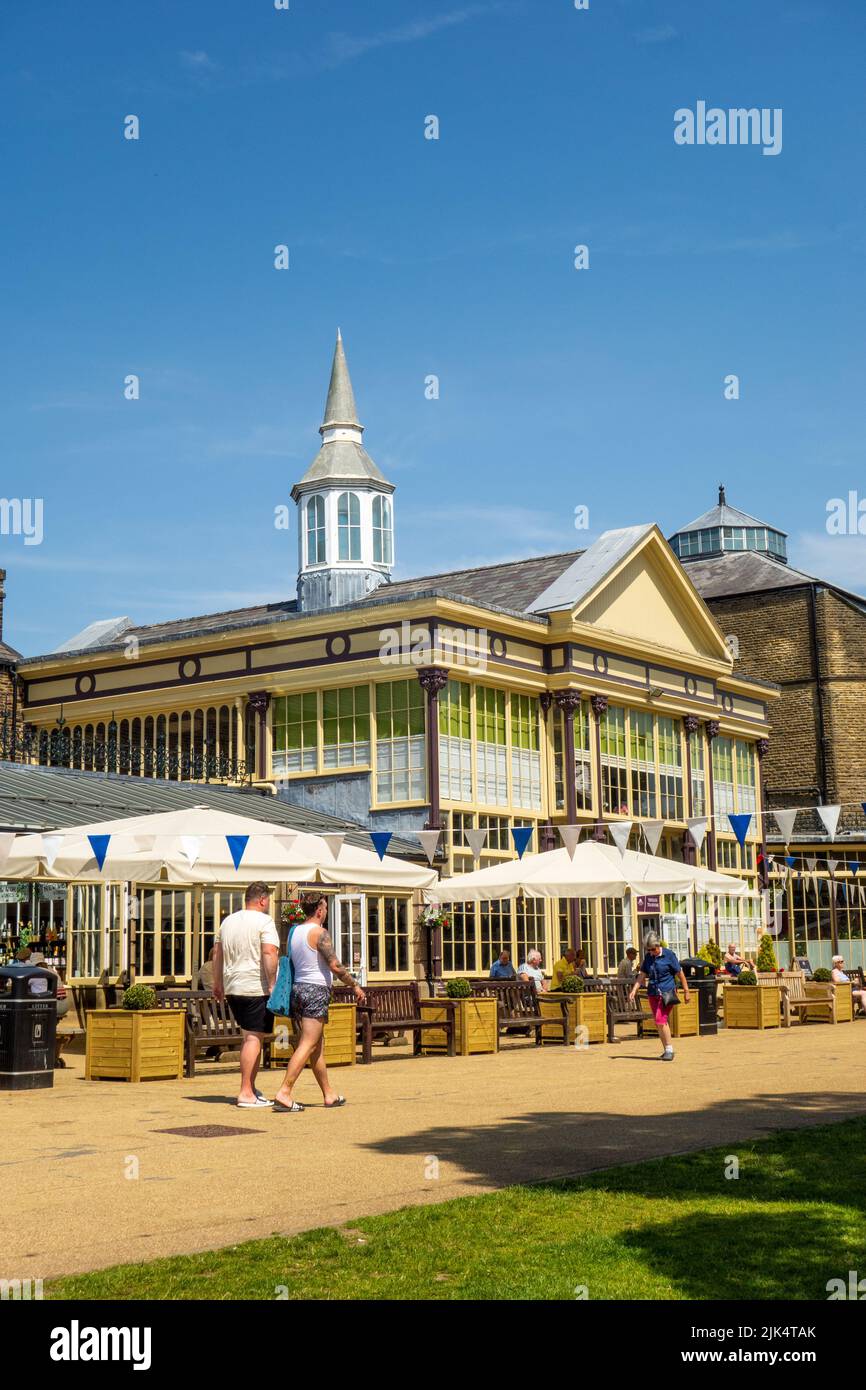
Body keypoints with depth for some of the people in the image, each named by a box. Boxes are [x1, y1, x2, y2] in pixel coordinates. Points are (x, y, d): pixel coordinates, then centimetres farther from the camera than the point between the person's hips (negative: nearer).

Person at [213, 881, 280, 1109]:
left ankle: (250, 1088, 19)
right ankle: (246, 1094, -10)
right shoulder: (264, 921, -7)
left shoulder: (228, 921, 16)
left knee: (248, 1036, 18)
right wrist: (273, 984, -18)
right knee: (254, 1037, -7)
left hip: (232, 988, 8)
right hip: (256, 988, -8)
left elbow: (217, 953, 20)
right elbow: (269, 953, -19)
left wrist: (217, 984, 27)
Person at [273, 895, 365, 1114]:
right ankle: (284, 1093, -18)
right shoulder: (319, 933, -11)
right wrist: (355, 985, -5)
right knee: (308, 1045, -10)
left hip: (297, 988, 9)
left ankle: (329, 1094, 21)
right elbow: (335, 966, -14)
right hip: (316, 990, -9)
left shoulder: (295, 932, 12)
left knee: (318, 1045, 14)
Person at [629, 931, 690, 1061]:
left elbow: (680, 973, -1)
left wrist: (686, 991, 0)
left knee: (661, 1020, -17)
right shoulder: (648, 957, 8)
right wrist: (634, 990, -2)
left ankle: (669, 1049, -9)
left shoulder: (668, 955, -6)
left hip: (667, 992, -6)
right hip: (653, 993, 6)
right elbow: (642, 975, 9)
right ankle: (667, 1050, 18)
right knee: (659, 1023, 8)